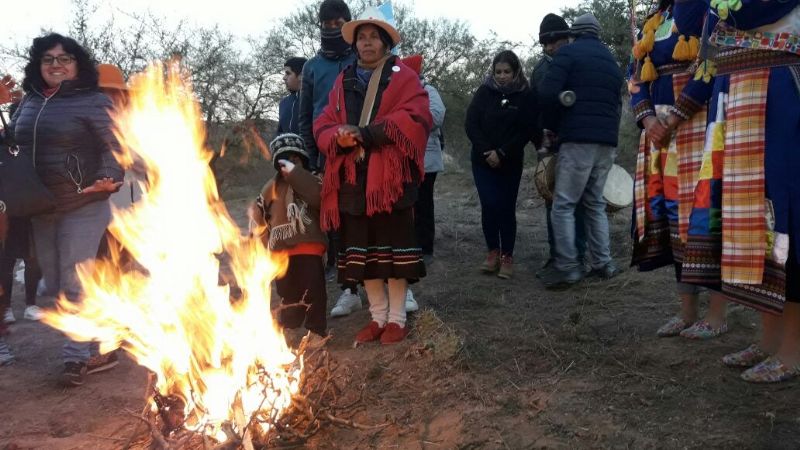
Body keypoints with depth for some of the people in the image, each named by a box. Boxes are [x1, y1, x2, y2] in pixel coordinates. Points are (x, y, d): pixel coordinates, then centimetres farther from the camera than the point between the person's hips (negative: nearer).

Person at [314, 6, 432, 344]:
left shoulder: (404, 78, 3)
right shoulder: (343, 82, 18)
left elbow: (414, 119, -12)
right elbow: (323, 125, 13)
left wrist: (366, 134, -18)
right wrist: (338, 139, -12)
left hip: (390, 178, -5)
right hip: (353, 179, 5)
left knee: (393, 248, -1)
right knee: (363, 250, 9)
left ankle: (397, 319, 11)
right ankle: (378, 316, 21)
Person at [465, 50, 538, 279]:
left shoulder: (527, 96, -2)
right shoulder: (484, 91, 0)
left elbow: (527, 130, -7)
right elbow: (471, 123, -4)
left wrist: (502, 153, -16)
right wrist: (486, 151, -14)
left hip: (511, 163, -1)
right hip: (483, 160, 1)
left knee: (507, 208, -2)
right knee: (489, 205, -8)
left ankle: (507, 256, 7)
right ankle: (493, 252, 7)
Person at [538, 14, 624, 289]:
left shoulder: (568, 53, 1)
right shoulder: (612, 62, 23)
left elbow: (547, 93, -11)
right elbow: (617, 105, 22)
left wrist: (553, 126, 3)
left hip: (578, 140, -7)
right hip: (608, 142, 7)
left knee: (563, 205, -3)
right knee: (595, 203, 15)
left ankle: (567, 267, -7)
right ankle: (603, 263, 13)